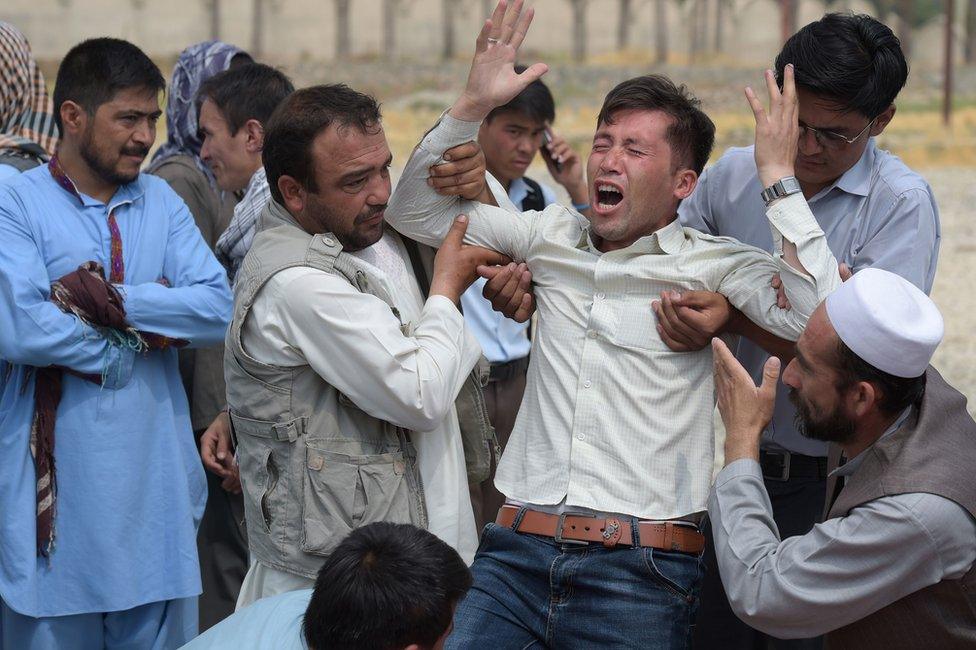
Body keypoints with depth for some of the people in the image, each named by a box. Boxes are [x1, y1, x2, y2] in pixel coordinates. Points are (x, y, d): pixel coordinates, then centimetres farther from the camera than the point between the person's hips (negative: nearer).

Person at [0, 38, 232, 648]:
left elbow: (218, 309, -4)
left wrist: (108, 299, -15)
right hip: (56, 484, -4)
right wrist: (149, 329, -8)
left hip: (157, 478, 4)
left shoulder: (162, 202, 10)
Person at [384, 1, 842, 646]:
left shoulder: (713, 264, 2)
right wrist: (473, 105, 7)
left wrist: (779, 176, -12)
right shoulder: (553, 236, 16)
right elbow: (416, 211, 19)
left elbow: (822, 318, -15)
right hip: (516, 551, 3)